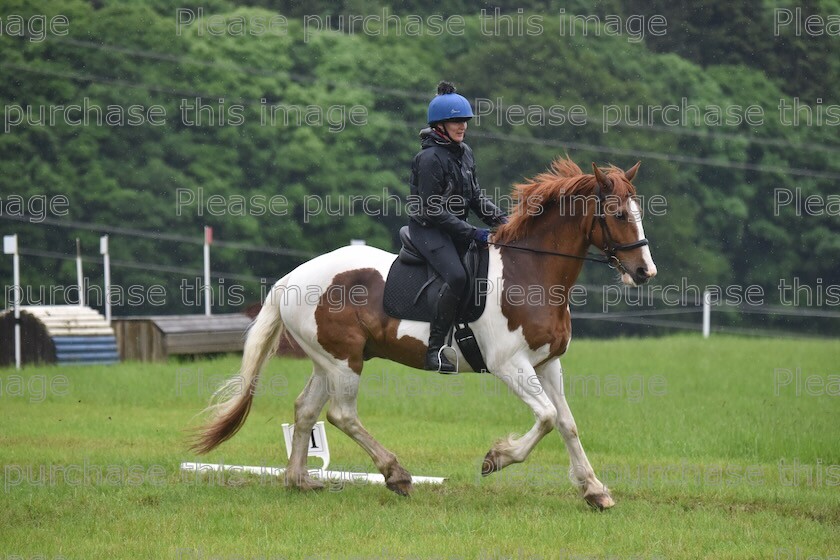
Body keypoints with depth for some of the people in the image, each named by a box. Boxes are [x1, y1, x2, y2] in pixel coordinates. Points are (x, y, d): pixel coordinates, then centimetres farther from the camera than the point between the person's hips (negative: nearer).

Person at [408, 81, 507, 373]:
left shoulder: (464, 153, 10)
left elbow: (475, 196, 16)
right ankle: (434, 350, -28)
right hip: (428, 229, -9)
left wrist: (500, 220, -1)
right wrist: (472, 233, -22)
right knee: (457, 276, -30)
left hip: (455, 227, 9)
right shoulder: (430, 158, -16)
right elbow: (432, 210, -19)